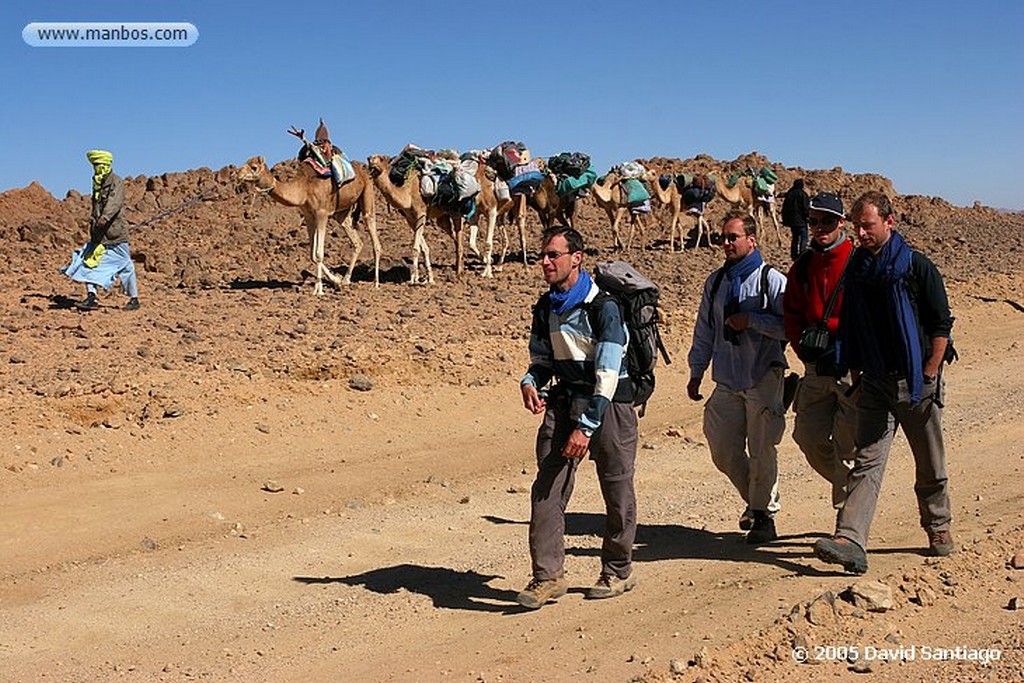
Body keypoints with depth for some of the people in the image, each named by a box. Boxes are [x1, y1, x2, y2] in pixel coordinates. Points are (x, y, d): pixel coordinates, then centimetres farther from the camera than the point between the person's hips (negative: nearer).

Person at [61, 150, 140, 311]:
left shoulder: (116, 182, -10)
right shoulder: (98, 183, 14)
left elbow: (115, 202, -29)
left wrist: (105, 217, -44)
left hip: (115, 233, -8)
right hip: (98, 233, 8)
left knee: (125, 266, 1)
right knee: (88, 260, -3)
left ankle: (134, 299, 12)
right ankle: (92, 297, -3)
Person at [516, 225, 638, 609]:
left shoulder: (603, 307, -14)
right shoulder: (544, 309, 7)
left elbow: (608, 375, -18)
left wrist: (586, 427, -22)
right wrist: (530, 383, -6)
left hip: (608, 403, -5)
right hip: (564, 401, 5)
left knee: (617, 491, 4)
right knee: (547, 487, -5)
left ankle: (618, 571, 22)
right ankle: (548, 576, 0)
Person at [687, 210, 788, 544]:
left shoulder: (771, 280, -4)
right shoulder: (715, 282, 12)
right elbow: (704, 331, 17)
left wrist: (751, 320, -17)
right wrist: (696, 372, 15)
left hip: (764, 378, -5)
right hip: (727, 381, 5)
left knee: (762, 451, -1)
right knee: (723, 451, 6)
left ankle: (764, 515, 13)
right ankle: (755, 501, 28)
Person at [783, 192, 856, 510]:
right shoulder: (803, 266, 10)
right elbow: (792, 314, 15)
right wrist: (805, 348, 2)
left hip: (851, 368, -6)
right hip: (816, 367, 6)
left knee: (847, 447, -3)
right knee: (808, 437, 8)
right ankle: (846, 487, 33)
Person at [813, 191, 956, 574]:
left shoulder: (916, 266, -4)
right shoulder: (854, 270, 8)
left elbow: (940, 325, -3)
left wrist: (928, 375, -9)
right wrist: (856, 375, 10)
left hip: (916, 382, -2)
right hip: (874, 383, 3)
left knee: (930, 464, 10)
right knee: (867, 461, -7)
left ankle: (938, 527, 31)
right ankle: (850, 541, -16)